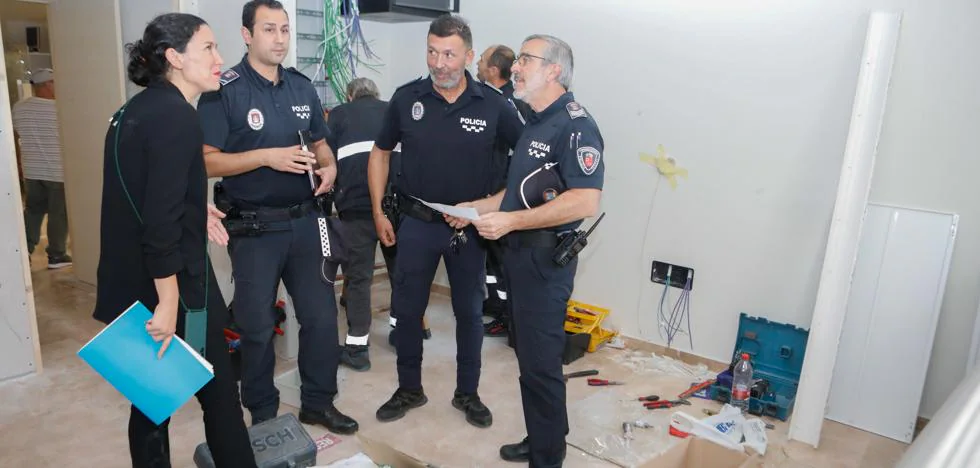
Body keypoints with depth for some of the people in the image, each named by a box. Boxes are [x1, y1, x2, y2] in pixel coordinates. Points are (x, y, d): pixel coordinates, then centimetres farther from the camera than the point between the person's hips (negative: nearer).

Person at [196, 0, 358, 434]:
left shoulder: (303, 87, 8)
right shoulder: (224, 91, -8)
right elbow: (207, 161, -13)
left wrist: (329, 167, -5)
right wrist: (267, 157, -23)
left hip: (306, 221, 5)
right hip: (255, 228, -5)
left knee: (321, 315, 10)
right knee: (257, 325, 9)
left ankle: (318, 402, 29)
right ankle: (262, 414, 27)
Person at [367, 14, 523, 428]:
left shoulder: (492, 105, -9)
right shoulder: (406, 98, -5)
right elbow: (380, 153, 7)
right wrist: (378, 212, 3)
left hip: (470, 226, -1)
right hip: (417, 222, 1)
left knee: (469, 311, 11)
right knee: (407, 309, 9)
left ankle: (467, 393, 30)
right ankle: (409, 389, 30)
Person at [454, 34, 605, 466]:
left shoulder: (575, 125, -15)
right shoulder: (535, 123, 16)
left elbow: (585, 202, -26)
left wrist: (510, 221, -23)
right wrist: (477, 208, 11)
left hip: (545, 257, -9)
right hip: (520, 253, 9)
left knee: (540, 360, 0)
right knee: (530, 354, 18)